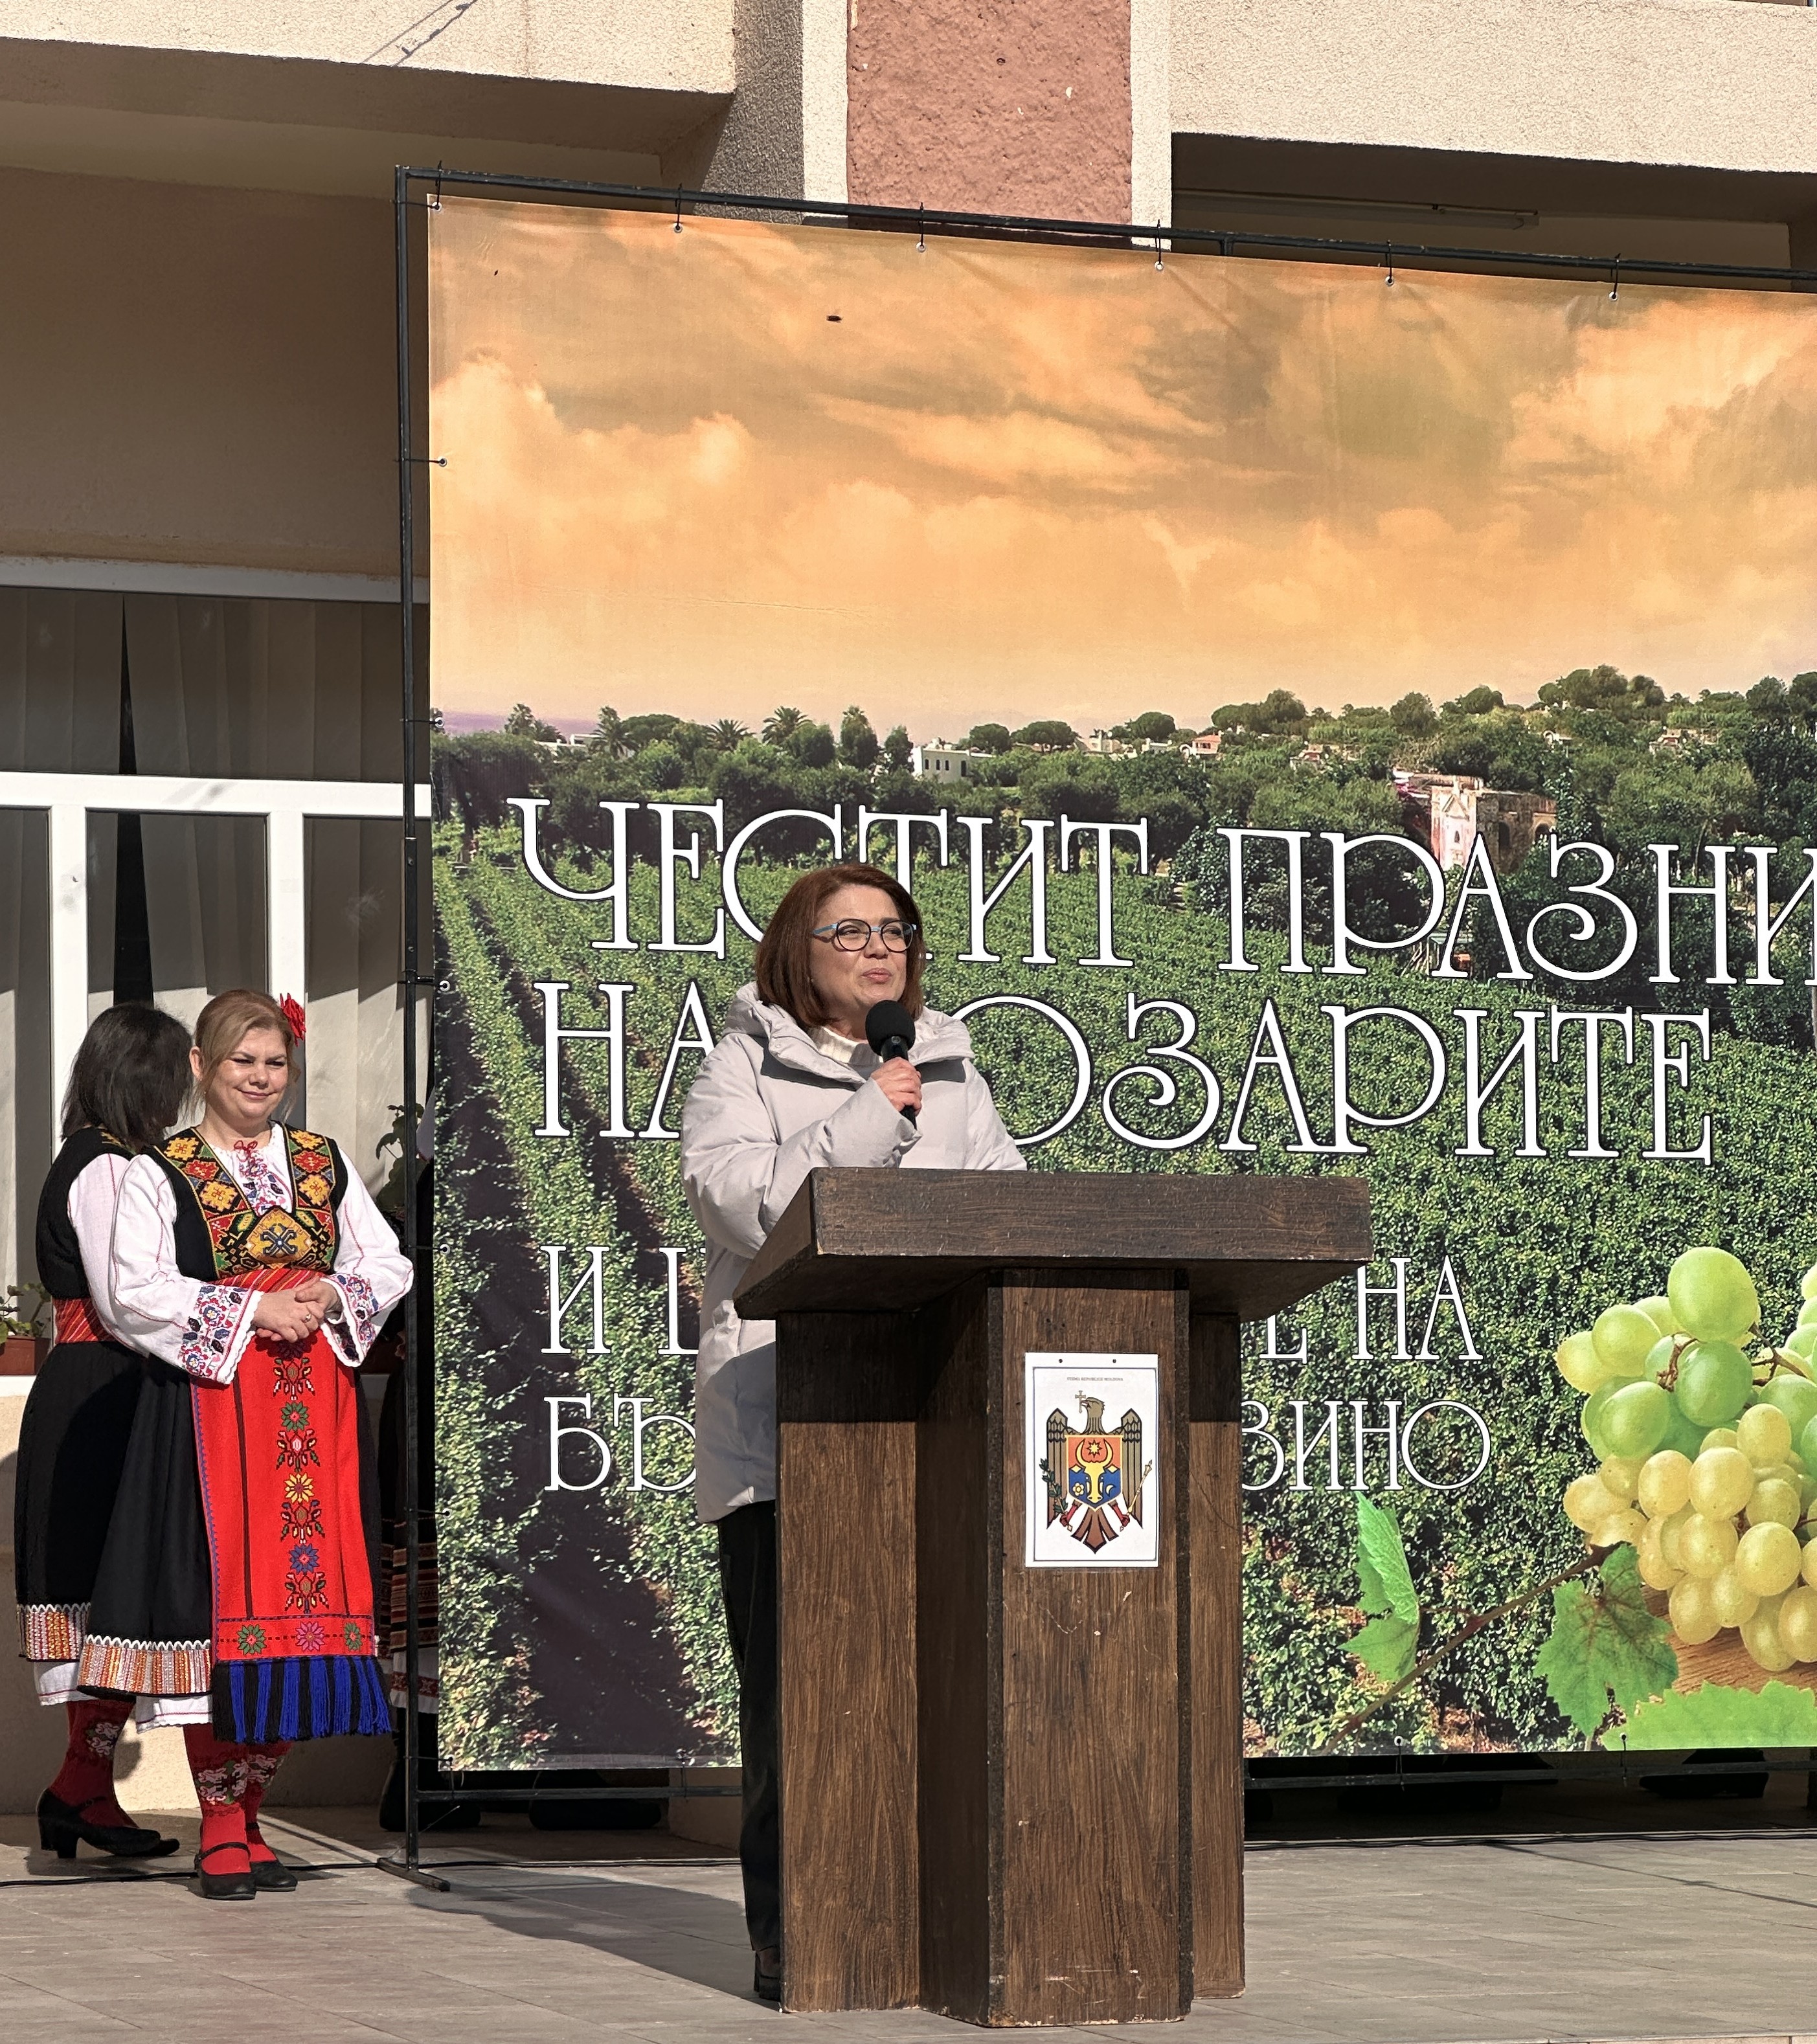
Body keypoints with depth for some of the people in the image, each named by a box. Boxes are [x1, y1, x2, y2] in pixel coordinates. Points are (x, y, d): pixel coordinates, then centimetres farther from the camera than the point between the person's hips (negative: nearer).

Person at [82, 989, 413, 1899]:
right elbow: (138, 1293, -8)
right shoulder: (158, 1174, 3)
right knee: (220, 1599, -7)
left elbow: (388, 1266, 15)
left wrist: (329, 1297, -6)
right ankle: (221, 1831, 1)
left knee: (300, 1599, 2)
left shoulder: (324, 1164, 16)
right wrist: (252, 1311, -14)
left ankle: (247, 1818, 13)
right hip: (209, 1407, -4)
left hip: (315, 1409, 4)